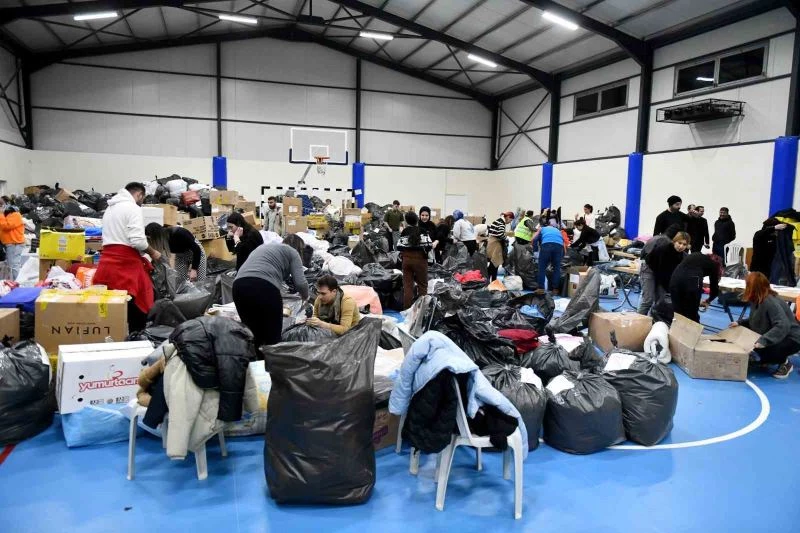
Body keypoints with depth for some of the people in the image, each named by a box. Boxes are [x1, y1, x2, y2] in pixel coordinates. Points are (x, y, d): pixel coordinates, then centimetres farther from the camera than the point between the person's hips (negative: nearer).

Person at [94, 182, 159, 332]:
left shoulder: (110, 208, 22)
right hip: (126, 261, -8)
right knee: (137, 306, -2)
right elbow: (137, 240, -16)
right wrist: (152, 252, 0)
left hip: (108, 259, 9)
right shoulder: (133, 208, -6)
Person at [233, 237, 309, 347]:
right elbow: (300, 283, 4)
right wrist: (305, 297, 26)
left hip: (239, 286, 6)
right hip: (264, 287, -6)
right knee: (273, 337, 6)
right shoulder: (292, 252, 17)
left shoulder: (262, 247, 36)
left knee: (252, 336, 16)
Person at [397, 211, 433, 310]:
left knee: (407, 284, 7)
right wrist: (424, 252, 7)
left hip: (407, 259, 2)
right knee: (422, 284, 9)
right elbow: (428, 246, -12)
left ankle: (407, 308, 9)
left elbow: (399, 247, -2)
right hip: (420, 259, -2)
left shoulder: (404, 232, 0)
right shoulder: (422, 231, -7)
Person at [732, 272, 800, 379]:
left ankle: (785, 363, -4)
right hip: (775, 337, 10)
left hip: (791, 339, -9)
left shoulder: (770, 302, -31)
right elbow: (756, 320, 15)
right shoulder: (757, 300, -1)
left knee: (764, 349, -34)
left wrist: (763, 341, -50)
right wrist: (740, 323, -1)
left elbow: (783, 326, -43)